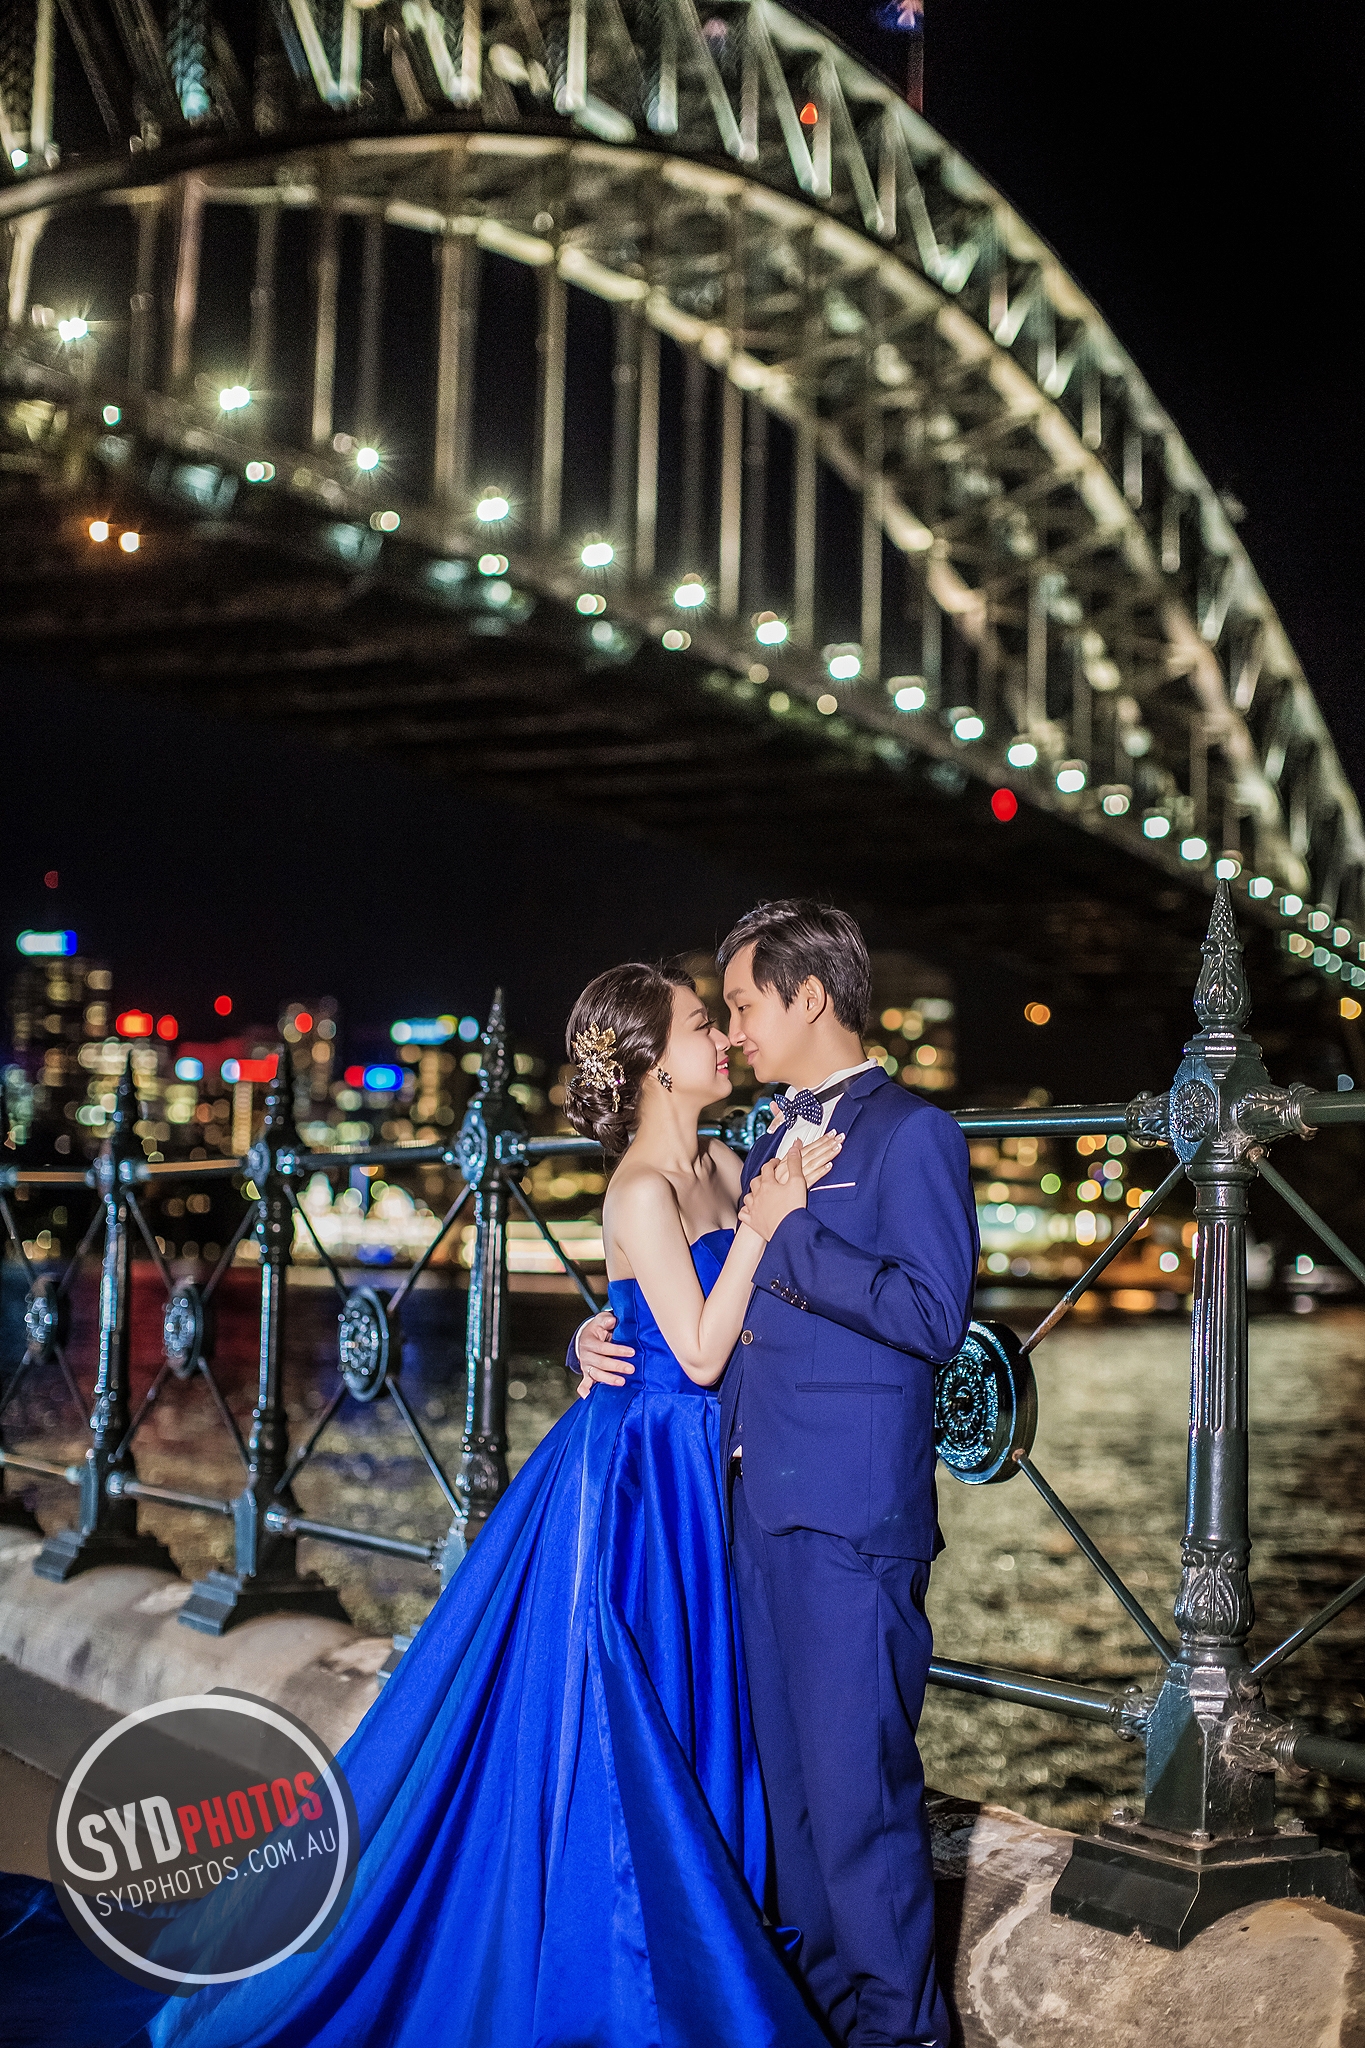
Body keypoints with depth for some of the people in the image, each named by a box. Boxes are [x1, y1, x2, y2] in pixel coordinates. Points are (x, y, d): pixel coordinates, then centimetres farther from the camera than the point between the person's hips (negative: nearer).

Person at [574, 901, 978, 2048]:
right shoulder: (772, 1146, 19)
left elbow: (932, 1317, -17)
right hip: (762, 1501, 8)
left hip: (851, 1512, -8)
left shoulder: (911, 1133, -7)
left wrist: (784, 1236, -16)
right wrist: (613, 1339, 7)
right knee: (788, 1772, 15)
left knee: (856, 1780, -3)